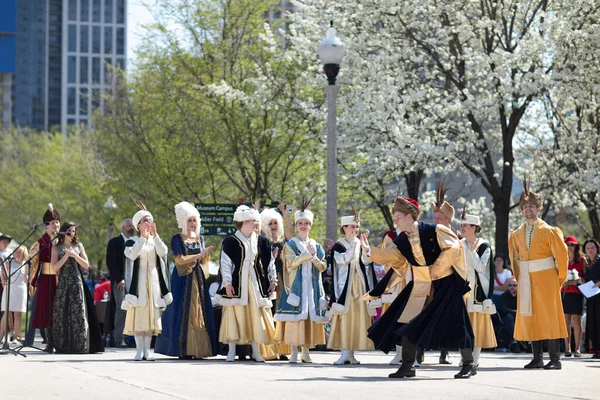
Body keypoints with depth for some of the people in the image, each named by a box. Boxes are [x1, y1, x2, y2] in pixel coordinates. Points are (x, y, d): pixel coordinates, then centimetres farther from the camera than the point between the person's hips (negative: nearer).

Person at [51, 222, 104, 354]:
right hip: (62, 284, 0)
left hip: (77, 283, 0)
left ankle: (79, 345, -7)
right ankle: (63, 346, 1)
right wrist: (66, 255, -9)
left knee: (78, 313, -6)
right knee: (61, 314, -3)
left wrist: (75, 255, -6)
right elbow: (54, 267, -2)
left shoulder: (78, 246, 13)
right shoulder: (56, 248, 8)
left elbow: (86, 266, 7)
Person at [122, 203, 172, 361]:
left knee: (151, 316, 1)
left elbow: (163, 252, -11)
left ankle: (147, 350, 4)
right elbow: (132, 254, -20)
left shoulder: (156, 241, 10)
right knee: (138, 315, -7)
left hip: (154, 281, 3)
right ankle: (139, 350, -5)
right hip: (139, 282, -3)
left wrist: (154, 235, -22)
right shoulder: (132, 242, 1)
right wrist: (143, 237, -26)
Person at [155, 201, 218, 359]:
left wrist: (207, 254, -10)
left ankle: (198, 349, -1)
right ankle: (183, 350, -6)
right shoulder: (177, 239, -2)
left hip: (198, 278, 5)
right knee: (183, 313, -7)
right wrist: (199, 255, -13)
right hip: (183, 279, -5)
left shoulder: (199, 238, 14)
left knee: (199, 314, -1)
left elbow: (203, 261, 11)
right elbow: (179, 259, -12)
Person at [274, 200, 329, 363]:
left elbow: (323, 267, 7)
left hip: (313, 287, 4)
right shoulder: (290, 245, 4)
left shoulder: (316, 246, 14)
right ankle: (294, 352, -5)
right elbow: (291, 263, -11)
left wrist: (314, 257, -10)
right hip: (296, 285, -4)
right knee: (295, 318, -9)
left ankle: (306, 352, 8)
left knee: (310, 318, 2)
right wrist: (307, 254, -15)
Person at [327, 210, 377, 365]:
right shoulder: (338, 245, 3)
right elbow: (343, 259, -15)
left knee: (359, 317, 1)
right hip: (345, 285, -4)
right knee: (344, 317, -10)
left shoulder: (360, 244, 13)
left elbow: (366, 261, -1)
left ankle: (351, 353, 7)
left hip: (359, 285, 4)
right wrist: (353, 244, -17)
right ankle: (345, 353, -10)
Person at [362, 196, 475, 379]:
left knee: (454, 323, -7)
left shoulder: (433, 231, -14)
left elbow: (453, 248, -17)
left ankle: (468, 364, 3)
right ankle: (407, 366, 9)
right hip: (421, 286, 6)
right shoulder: (402, 240, 2)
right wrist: (370, 250, -21)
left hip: (445, 284, -6)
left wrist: (436, 270, -16)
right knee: (408, 324, 1)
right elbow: (391, 255, -8)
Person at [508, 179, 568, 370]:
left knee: (549, 318, -7)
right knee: (530, 317, 3)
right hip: (526, 282, 5)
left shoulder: (549, 231, -5)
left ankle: (555, 359, -7)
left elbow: (561, 255, -4)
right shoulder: (516, 235, 9)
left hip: (546, 280, -5)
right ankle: (537, 358, 8)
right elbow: (514, 258, 19)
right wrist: (519, 277, 12)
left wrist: (560, 278, -3)